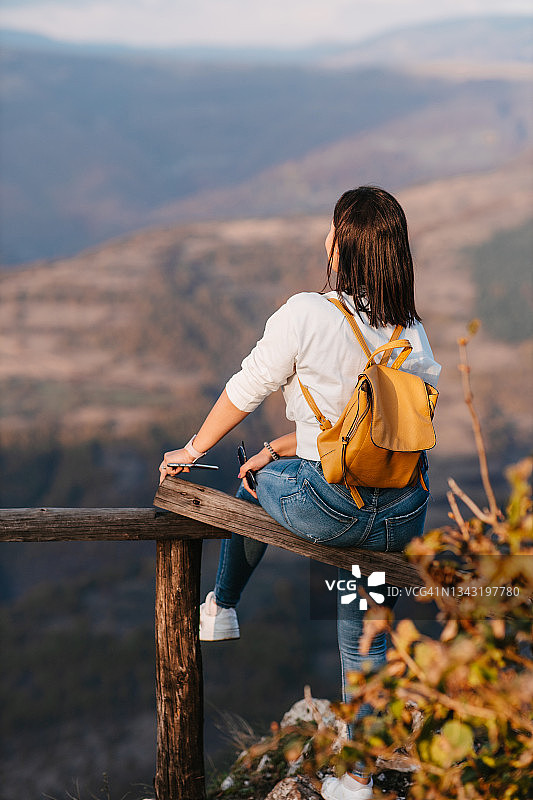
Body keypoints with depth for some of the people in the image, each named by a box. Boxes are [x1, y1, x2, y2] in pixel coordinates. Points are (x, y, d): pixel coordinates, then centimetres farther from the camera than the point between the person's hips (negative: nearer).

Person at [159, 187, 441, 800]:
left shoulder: (306, 314, -14)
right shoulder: (413, 333, 3)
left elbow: (244, 392, -1)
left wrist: (193, 450, 15)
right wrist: (279, 449, 19)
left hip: (329, 509, -4)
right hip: (404, 514, 5)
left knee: (253, 485, 30)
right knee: (365, 634, 22)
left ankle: (221, 608, 51)